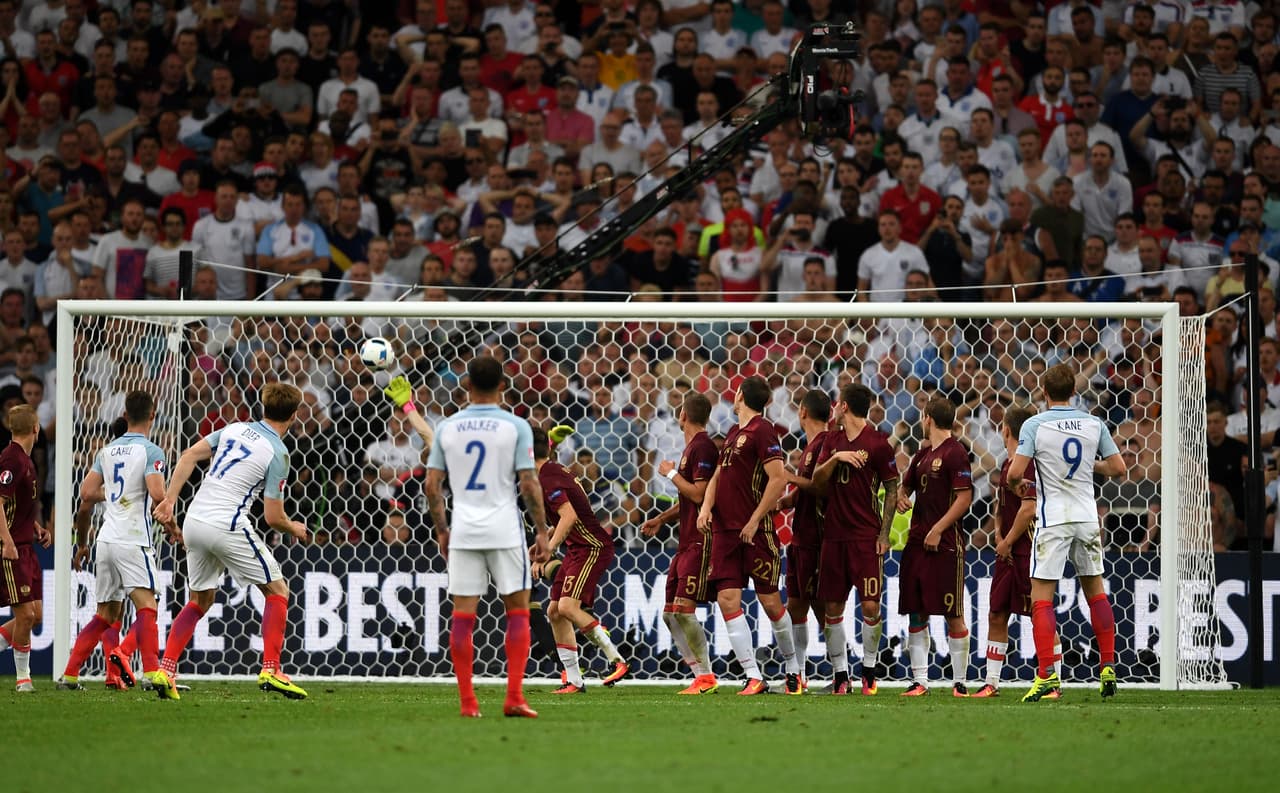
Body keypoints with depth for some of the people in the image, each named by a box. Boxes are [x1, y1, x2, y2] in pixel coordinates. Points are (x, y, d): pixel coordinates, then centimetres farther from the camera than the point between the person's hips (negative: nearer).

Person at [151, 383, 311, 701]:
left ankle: (165, 671, 8)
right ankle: (270, 670, -5)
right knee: (277, 591, 7)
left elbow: (189, 456, 5)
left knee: (201, 600, 20)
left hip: (194, 521, 6)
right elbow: (273, 517, -8)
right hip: (228, 526, -6)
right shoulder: (278, 453, -6)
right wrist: (294, 528, 13)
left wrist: (170, 499, 4)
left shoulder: (235, 429, 12)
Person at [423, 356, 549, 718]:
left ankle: (467, 700, 2)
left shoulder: (447, 427, 4)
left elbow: (432, 485, 5)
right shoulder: (515, 427, -4)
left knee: (462, 615, 4)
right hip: (504, 531, -2)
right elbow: (529, 484, -7)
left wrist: (441, 531, 16)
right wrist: (541, 530, 2)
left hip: (463, 532, 2)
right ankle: (514, 697, -2)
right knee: (517, 611, 7)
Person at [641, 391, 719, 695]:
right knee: (670, 613, 7)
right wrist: (661, 518, 28)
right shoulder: (691, 447, 19)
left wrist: (671, 474, -8)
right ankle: (701, 675, 7)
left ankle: (707, 677, -10)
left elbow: (699, 494, -20)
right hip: (686, 543, 10)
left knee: (683, 609, -14)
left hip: (700, 542, -10)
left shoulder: (702, 447, -12)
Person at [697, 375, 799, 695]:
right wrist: (706, 507, 5)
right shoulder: (733, 432, 17)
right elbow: (718, 475, 23)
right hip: (724, 530, 7)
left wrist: (754, 521, -17)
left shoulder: (762, 430, -9)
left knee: (770, 602, 1)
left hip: (755, 532, -7)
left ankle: (793, 668, 21)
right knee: (728, 600, -5)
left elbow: (778, 479, -16)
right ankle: (753, 677, -6)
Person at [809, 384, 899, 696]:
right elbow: (817, 481, 5)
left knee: (870, 605, -9)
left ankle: (869, 671, 5)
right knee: (832, 606, 3)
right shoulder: (833, 440, 11)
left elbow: (892, 489, 0)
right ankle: (840, 675, 11)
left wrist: (884, 533, -7)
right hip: (834, 535, 5)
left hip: (866, 536, -5)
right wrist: (835, 458, -13)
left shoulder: (877, 443, -4)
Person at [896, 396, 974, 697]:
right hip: (917, 542, 8)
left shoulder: (954, 453, -8)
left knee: (953, 615, -4)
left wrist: (937, 530, -16)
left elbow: (964, 497, -13)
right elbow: (905, 484, 28)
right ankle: (919, 680, 10)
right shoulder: (923, 454, 17)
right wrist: (901, 498, 4)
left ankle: (959, 681, 1)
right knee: (917, 614, 6)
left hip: (944, 544, -8)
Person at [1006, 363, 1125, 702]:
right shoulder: (1093, 424, 2)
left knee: (1041, 597, -2)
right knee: (1095, 591, 17)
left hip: (1053, 521, -4)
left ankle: (1047, 675, -12)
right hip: (1087, 518, 4)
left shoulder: (1035, 425, -8)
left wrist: (1018, 483, 9)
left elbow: (1015, 472, -14)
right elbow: (1117, 467, 5)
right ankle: (1108, 667, 16)